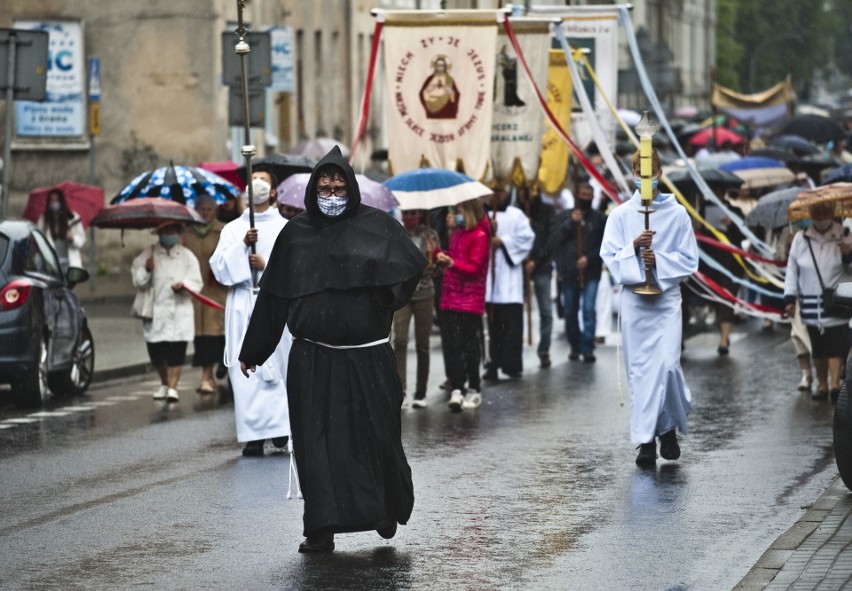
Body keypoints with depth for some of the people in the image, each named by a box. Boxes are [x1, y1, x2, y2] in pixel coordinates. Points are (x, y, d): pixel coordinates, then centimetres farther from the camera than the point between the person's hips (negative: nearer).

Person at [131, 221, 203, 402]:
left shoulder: (187, 256, 7)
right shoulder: (148, 255, 6)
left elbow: (196, 282, 0)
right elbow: (138, 281, 0)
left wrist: (183, 285, -19)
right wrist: (146, 270, -20)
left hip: (179, 311, -1)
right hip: (156, 311, 1)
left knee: (176, 351, -12)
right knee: (156, 353, 4)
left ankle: (173, 387, -8)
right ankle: (164, 383, 26)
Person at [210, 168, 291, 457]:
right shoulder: (232, 229, 15)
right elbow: (218, 268, 4)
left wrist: (267, 265, -11)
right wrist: (242, 245, -9)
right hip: (242, 306, 1)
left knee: (277, 366, -4)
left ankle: (280, 427, 8)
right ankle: (253, 435, -6)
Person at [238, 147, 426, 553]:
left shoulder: (376, 225, 1)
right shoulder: (295, 234, 8)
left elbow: (414, 262, -10)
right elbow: (272, 297, 11)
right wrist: (252, 350, 13)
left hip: (367, 358, -2)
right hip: (312, 361, 2)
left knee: (376, 435, 5)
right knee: (317, 442, -2)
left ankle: (389, 508, 30)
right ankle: (322, 530, 2)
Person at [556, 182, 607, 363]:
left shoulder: (599, 218, 7)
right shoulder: (565, 216, 11)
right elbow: (557, 239, 0)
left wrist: (589, 258, -9)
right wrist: (570, 222, -9)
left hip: (590, 272, -2)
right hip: (568, 272, 2)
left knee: (589, 309, -13)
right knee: (570, 312, 6)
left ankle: (587, 348, -11)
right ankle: (575, 346, 19)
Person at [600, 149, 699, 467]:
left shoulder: (677, 214, 4)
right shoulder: (621, 215, 6)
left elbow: (689, 259, 4)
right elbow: (609, 256, 2)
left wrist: (659, 259, -12)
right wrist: (633, 247, -15)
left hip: (666, 298, -1)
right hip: (634, 298, 1)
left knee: (667, 365, -14)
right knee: (639, 369, 1)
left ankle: (669, 427, 10)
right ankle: (646, 441, 6)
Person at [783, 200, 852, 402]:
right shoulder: (801, 239, 4)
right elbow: (792, 270, 8)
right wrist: (790, 298, 4)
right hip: (811, 304, 2)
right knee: (817, 348, 8)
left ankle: (835, 384, -16)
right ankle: (822, 385, 19)